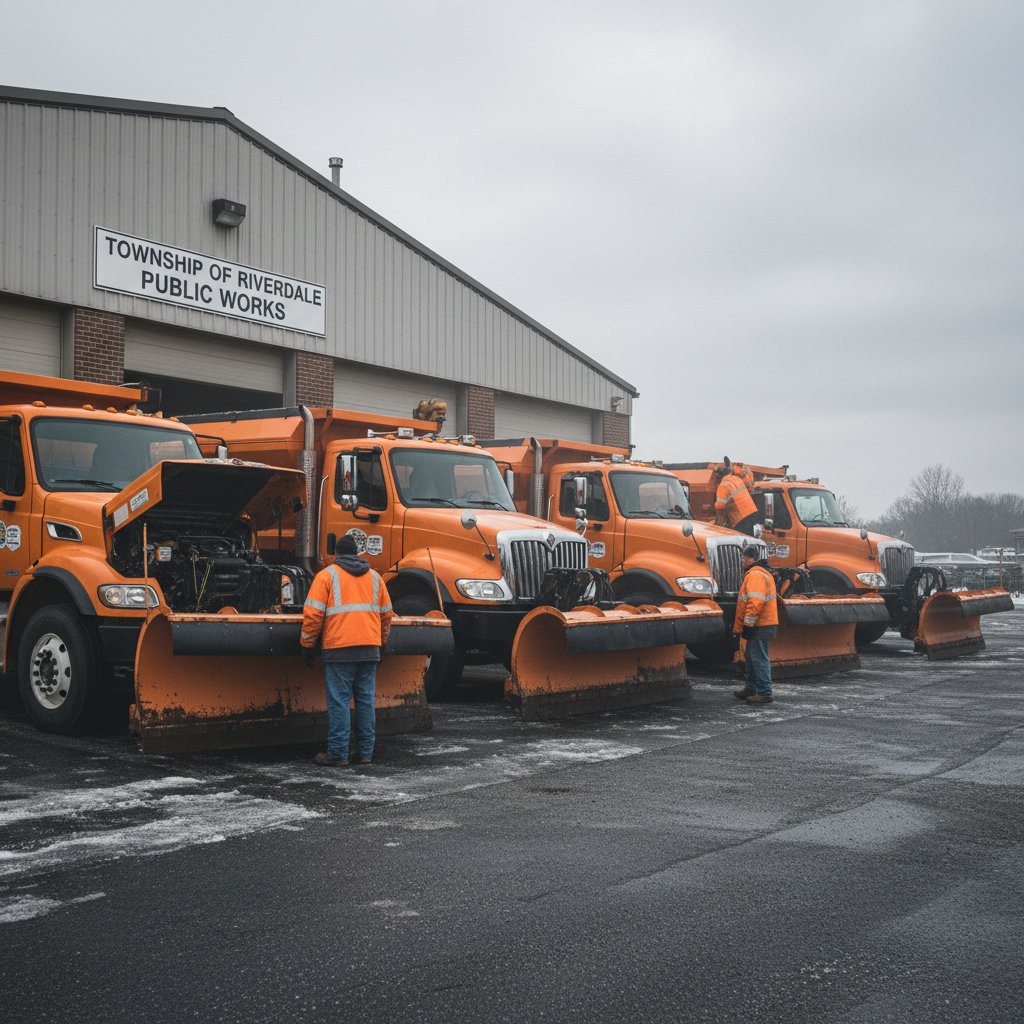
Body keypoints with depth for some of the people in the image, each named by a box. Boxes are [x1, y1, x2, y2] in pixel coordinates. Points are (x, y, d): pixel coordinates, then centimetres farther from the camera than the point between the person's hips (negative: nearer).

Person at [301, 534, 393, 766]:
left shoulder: (327, 575, 2)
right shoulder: (374, 576, 16)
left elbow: (313, 613, -5)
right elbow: (386, 614, 18)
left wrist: (308, 645, 3)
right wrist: (380, 642, 29)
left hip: (339, 649, -4)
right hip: (369, 649, 4)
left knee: (339, 701, -1)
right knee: (365, 701, 9)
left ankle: (338, 754, -1)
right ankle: (365, 752, 12)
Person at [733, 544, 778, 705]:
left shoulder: (756, 575, -17)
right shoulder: (761, 572, 19)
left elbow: (756, 602, -26)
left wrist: (748, 623, -21)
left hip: (759, 626, -11)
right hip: (762, 625, 11)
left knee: (759, 659, -8)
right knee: (752, 658, 19)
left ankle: (765, 693, -6)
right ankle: (751, 690, 28)